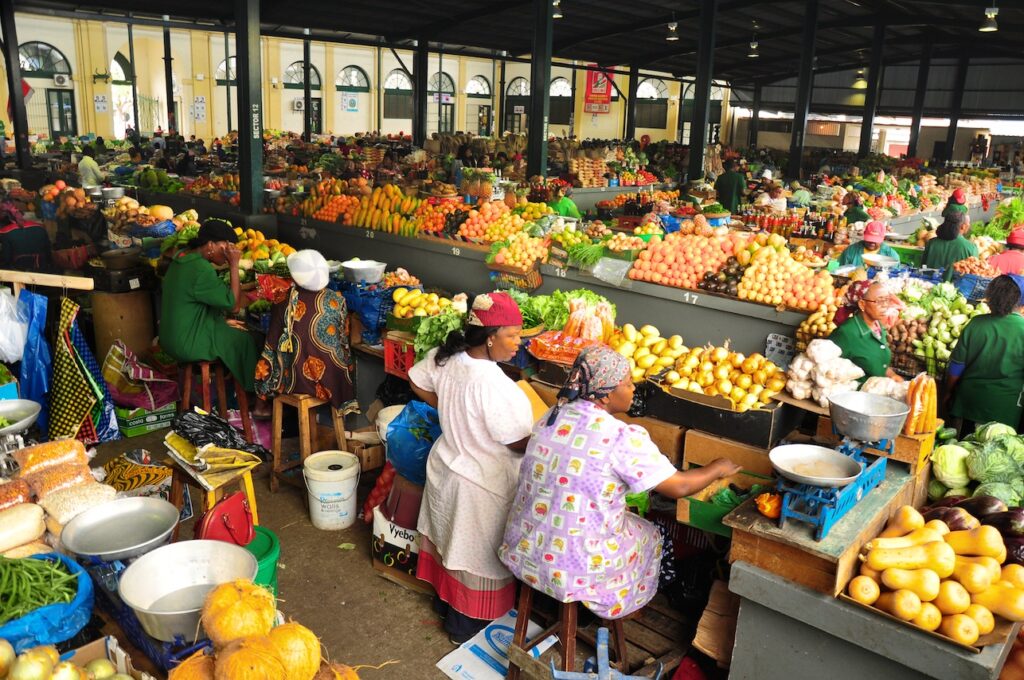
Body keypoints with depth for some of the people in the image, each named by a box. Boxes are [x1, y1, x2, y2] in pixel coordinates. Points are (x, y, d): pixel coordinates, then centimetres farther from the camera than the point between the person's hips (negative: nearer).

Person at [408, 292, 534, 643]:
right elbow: (519, 442, -26)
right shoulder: (494, 384, -33)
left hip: (446, 465, 8)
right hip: (481, 484, -8)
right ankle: (466, 626, 31)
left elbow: (418, 383, 9)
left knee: (449, 539, 26)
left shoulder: (446, 357, -10)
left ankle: (444, 600, 48)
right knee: (477, 555, 13)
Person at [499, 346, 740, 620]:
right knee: (653, 536, 22)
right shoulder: (622, 437, -22)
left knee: (626, 517, 29)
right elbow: (679, 487, -13)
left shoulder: (552, 417, -2)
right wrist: (717, 469, 6)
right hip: (575, 571, -6)